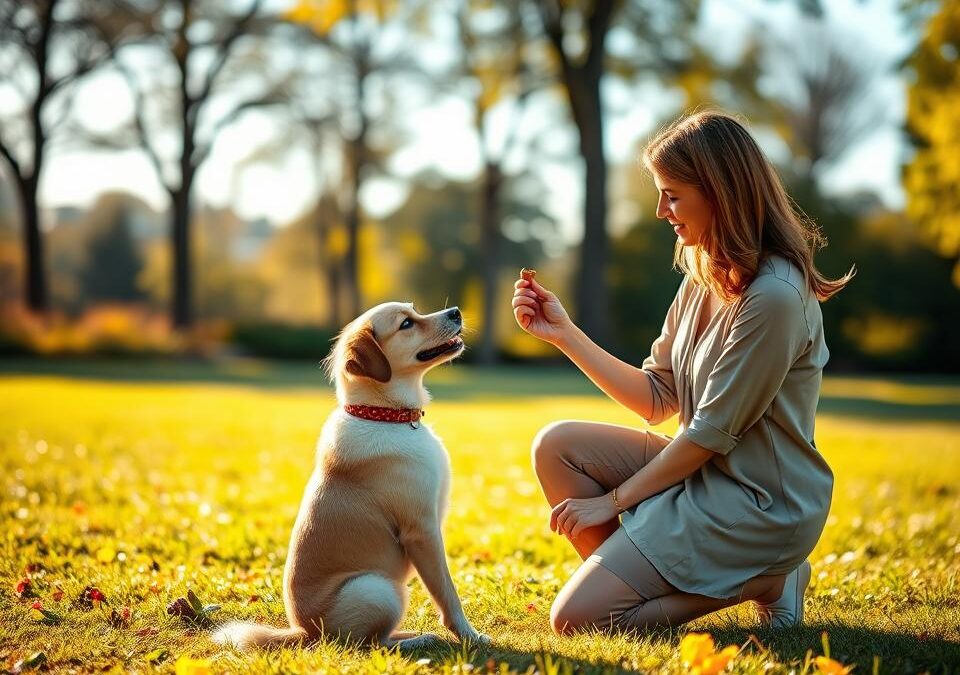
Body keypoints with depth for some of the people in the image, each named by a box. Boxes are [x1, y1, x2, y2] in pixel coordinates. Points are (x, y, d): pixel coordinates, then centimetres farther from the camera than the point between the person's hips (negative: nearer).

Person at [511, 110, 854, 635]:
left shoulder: (774, 297, -22)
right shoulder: (704, 279, 6)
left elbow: (712, 431, -19)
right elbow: (656, 399, 8)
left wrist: (614, 499, -10)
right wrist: (564, 333, 3)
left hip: (757, 507, -9)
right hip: (703, 471, 9)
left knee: (577, 617, -12)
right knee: (557, 445, -3)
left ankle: (758, 582, -1)